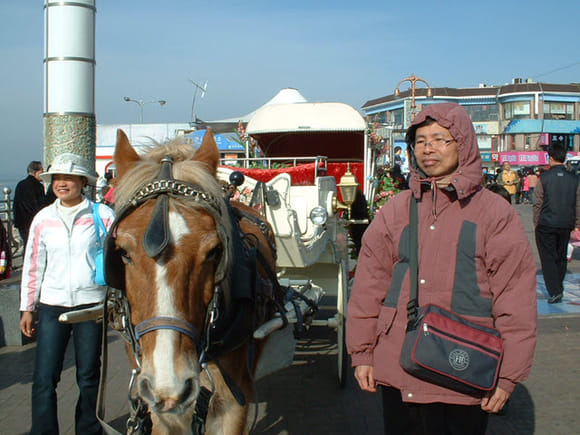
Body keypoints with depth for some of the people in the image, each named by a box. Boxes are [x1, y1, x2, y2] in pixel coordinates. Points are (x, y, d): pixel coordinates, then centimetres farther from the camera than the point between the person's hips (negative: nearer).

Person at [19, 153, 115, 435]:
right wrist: (27, 308, 10)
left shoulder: (102, 215, -2)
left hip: (91, 304, -2)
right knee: (44, 378, -1)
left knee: (88, 376, 10)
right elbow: (33, 265, 11)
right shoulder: (43, 218, 6)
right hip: (52, 305, 2)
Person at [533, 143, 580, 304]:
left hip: (546, 224, -4)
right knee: (561, 257, 18)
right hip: (566, 224, 4)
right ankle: (559, 287, 29)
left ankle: (555, 291, -7)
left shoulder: (544, 178, -9)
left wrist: (536, 223, 4)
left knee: (548, 257, 1)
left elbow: (537, 203, -6)